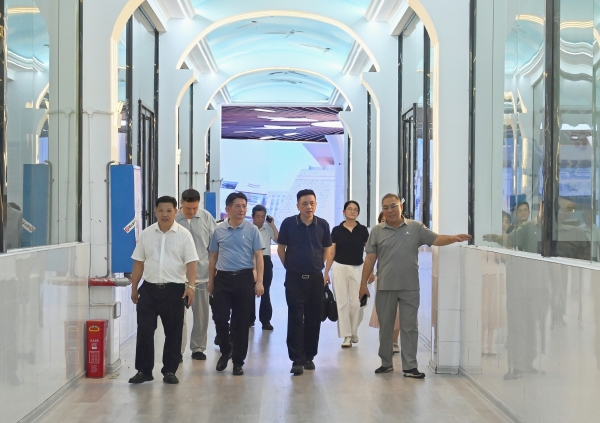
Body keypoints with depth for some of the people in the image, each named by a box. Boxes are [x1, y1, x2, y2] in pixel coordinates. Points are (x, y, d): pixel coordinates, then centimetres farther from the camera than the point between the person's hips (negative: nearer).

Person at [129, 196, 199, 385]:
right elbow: (138, 262, 10)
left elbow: (191, 262, -6)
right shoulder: (146, 234, 5)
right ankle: (143, 370, 11)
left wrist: (190, 286, -17)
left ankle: (170, 371, 17)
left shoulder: (184, 235, -2)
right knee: (144, 331, 1)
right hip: (149, 289, 2)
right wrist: (134, 288, 9)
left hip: (174, 289, -2)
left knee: (173, 332, 6)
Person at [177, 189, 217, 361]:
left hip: (202, 274, 3)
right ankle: (177, 350, 10)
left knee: (201, 314, 12)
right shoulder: (173, 219, -9)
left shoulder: (206, 217, -3)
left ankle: (198, 348, 25)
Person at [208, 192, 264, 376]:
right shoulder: (218, 230, 5)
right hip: (223, 278, 1)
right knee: (220, 318, -2)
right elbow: (213, 257, 13)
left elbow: (258, 257, -1)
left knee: (241, 322, 4)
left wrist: (259, 281, -9)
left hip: (244, 278, -1)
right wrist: (210, 282, 12)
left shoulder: (252, 230, -1)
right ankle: (225, 351, 24)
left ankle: (238, 361, 15)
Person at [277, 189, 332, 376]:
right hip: (294, 278, -2)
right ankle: (297, 360, -2)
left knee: (313, 319, 9)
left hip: (316, 278, 2)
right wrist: (289, 267, 6)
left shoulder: (323, 225, 0)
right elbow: (281, 248, 6)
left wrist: (320, 266, 9)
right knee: (295, 319, -4)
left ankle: (309, 357, 21)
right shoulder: (288, 223, -5)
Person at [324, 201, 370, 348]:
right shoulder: (337, 230, 1)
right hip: (340, 268, -1)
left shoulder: (363, 230, 3)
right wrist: (326, 273, 0)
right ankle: (346, 336, 6)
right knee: (342, 302, 0)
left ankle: (353, 332, 22)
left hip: (357, 269, 1)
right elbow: (331, 253, 3)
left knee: (356, 303, 0)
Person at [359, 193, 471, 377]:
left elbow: (436, 239, -4)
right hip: (385, 287, 1)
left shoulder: (416, 228, 2)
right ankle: (386, 363, 23)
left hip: (409, 287, -1)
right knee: (385, 327, 10)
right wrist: (363, 283, 1)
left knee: (409, 327, 2)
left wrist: (454, 238, -23)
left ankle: (410, 366, 6)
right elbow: (370, 258, 4)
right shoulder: (377, 231, 4)